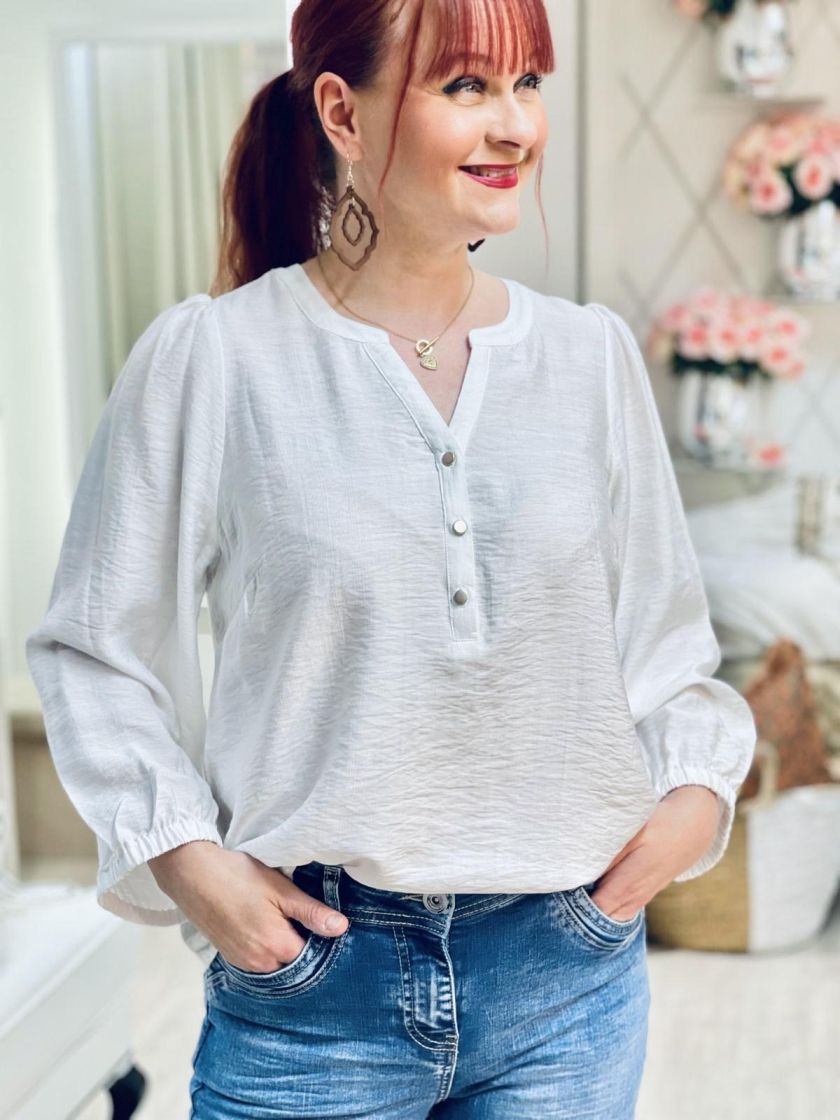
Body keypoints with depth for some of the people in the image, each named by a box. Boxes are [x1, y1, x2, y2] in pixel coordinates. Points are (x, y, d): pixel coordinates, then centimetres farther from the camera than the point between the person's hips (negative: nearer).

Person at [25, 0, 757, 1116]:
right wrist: (184, 857, -11)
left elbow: (662, 630, 11)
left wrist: (700, 787, -4)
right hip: (314, 972, -3)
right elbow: (95, 648, -1)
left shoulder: (593, 354, 2)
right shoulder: (210, 357, -8)